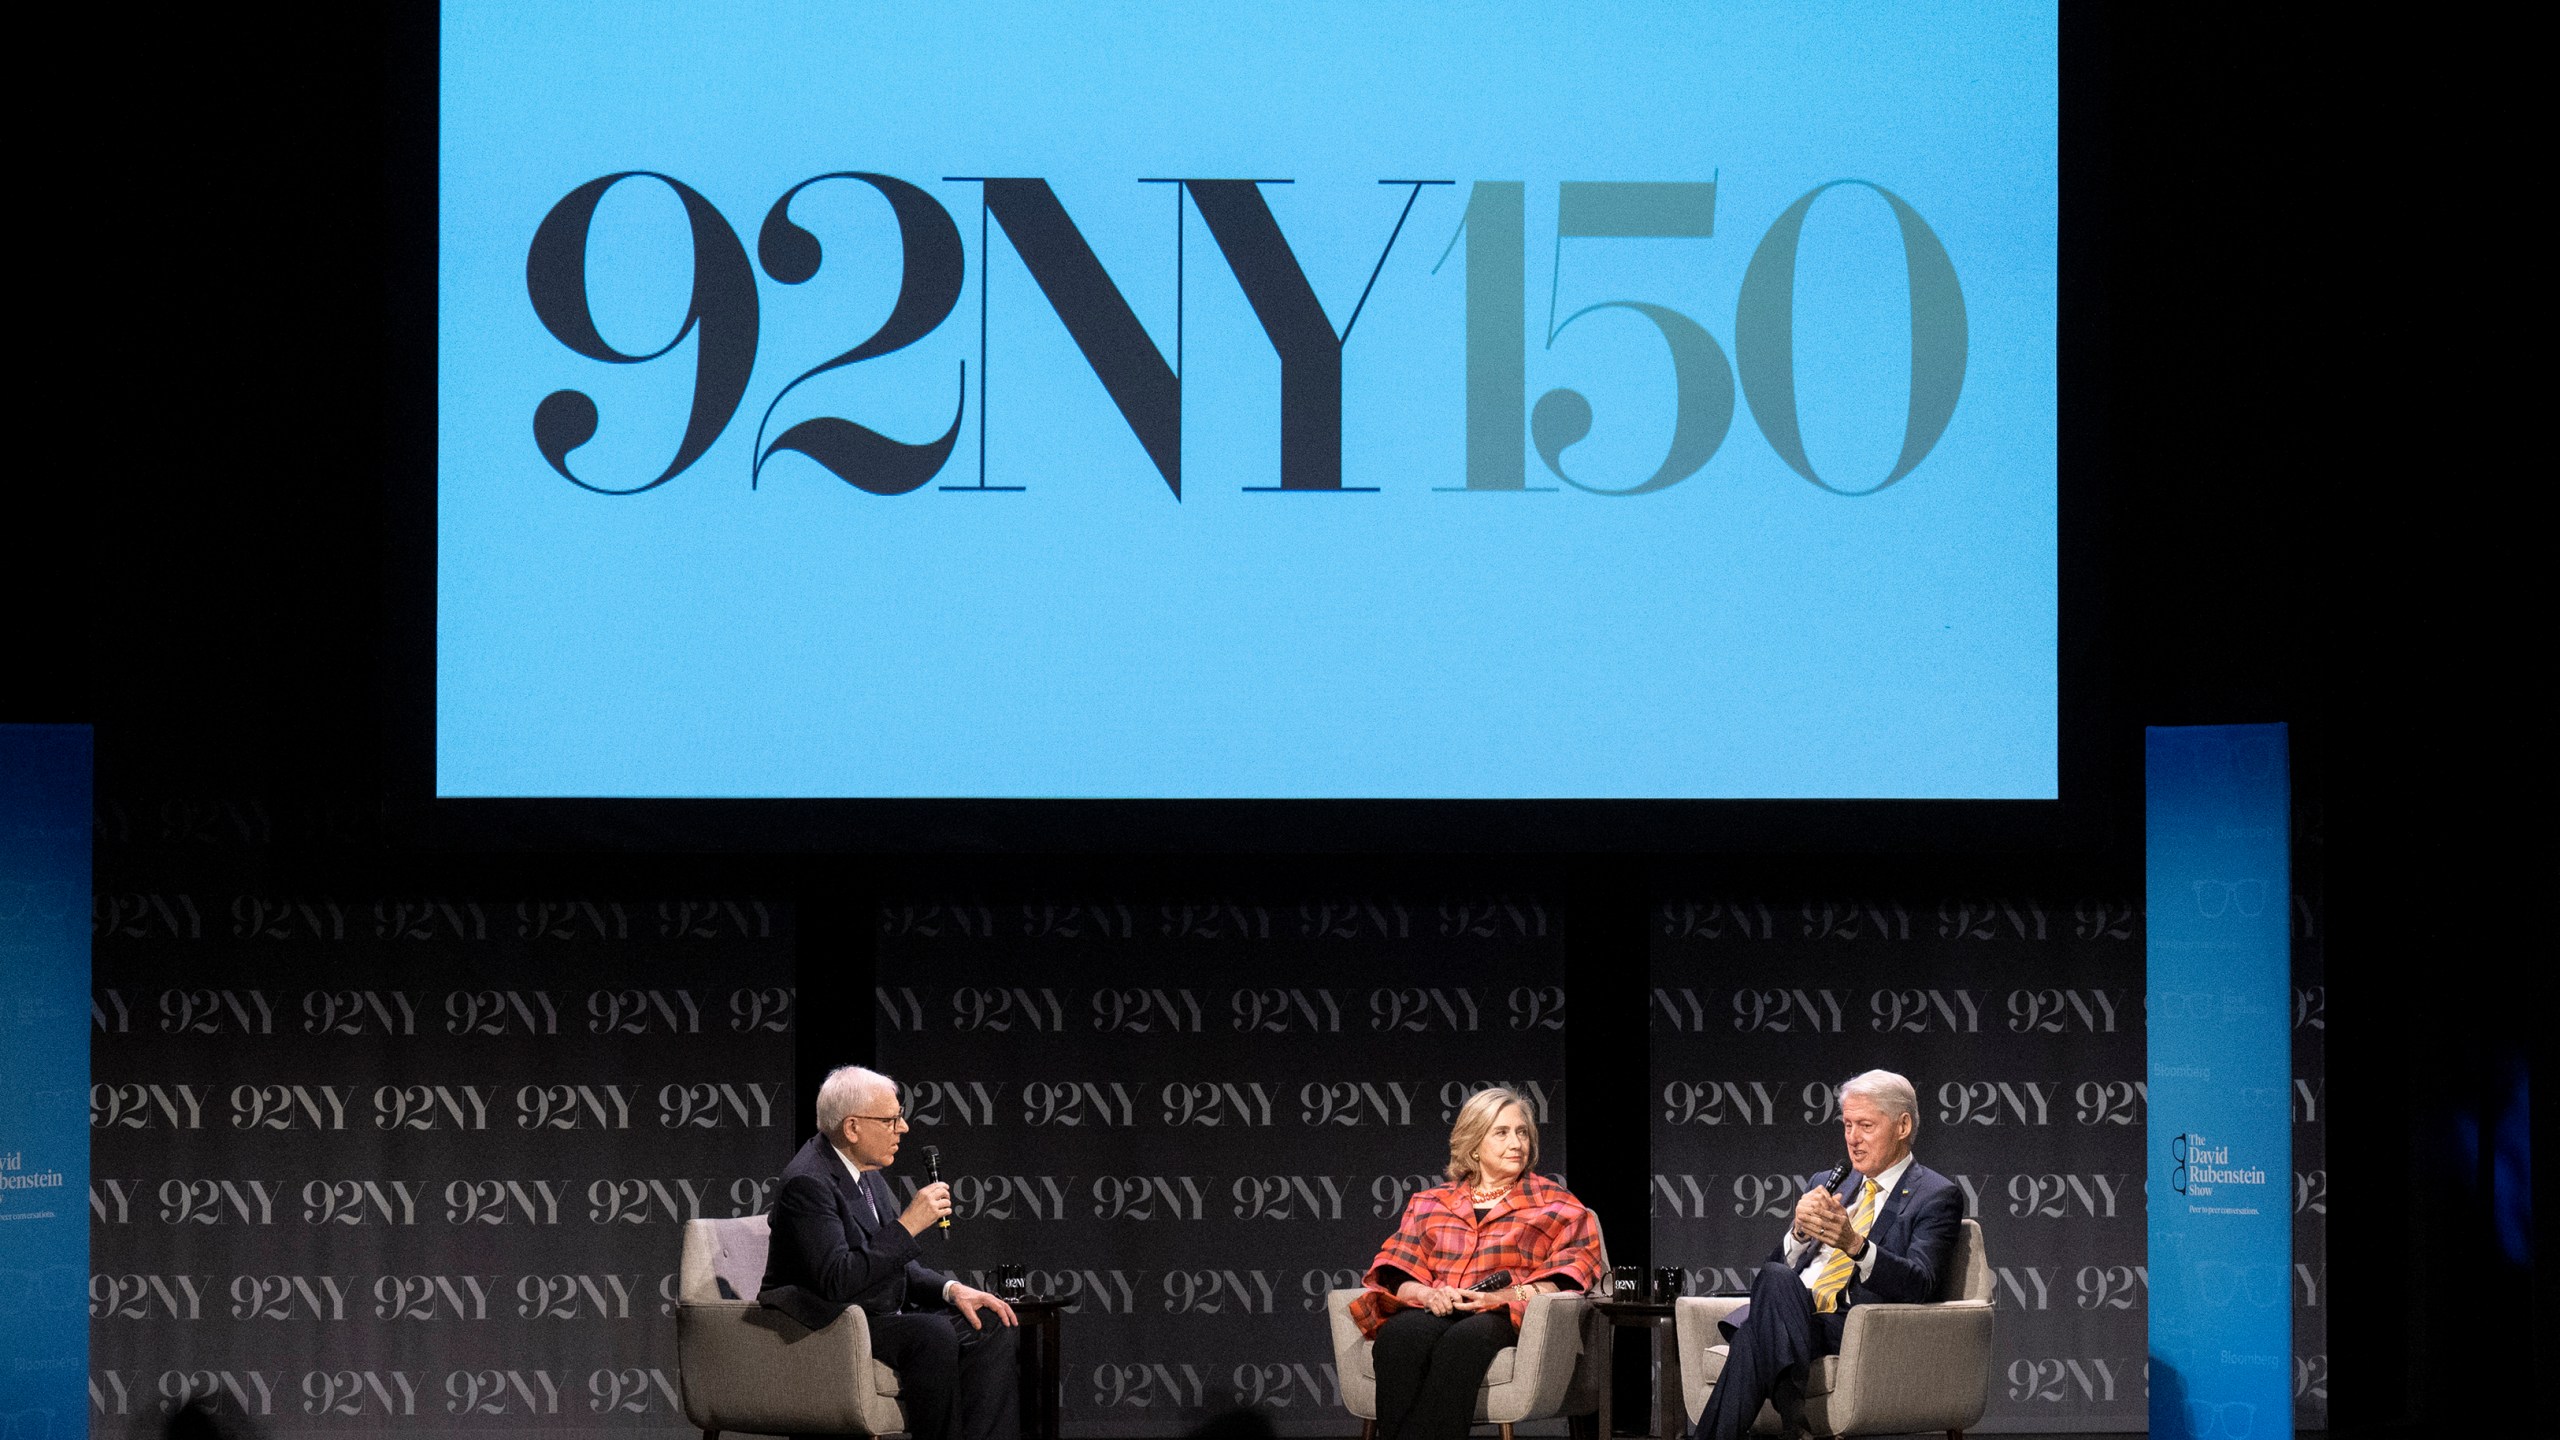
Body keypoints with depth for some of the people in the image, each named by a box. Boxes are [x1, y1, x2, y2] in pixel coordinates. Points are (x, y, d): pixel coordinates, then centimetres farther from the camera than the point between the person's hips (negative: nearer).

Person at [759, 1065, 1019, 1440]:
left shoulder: (866, 1171, 11)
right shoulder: (807, 1182, -19)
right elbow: (837, 1280, -29)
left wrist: (952, 1289, -1)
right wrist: (909, 1223, -26)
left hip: (880, 1318, 10)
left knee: (990, 1327, -5)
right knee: (932, 1334, -30)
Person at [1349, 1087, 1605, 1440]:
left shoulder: (1556, 1205, 19)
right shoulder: (1429, 1204, 26)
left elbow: (1574, 1270, 5)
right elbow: (1394, 1273, 17)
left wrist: (1510, 1297, -12)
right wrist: (1427, 1294, -8)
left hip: (1507, 1319, -2)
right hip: (1433, 1314, 2)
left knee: (1463, 1341, -39)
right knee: (1401, 1336, -36)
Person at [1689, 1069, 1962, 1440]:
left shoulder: (1937, 1196, 8)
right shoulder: (1830, 1185, 27)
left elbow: (1919, 1284, -9)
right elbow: (1778, 1264, 20)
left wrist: (1855, 1244, -26)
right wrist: (1800, 1230, -2)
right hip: (1789, 1321, 5)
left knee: (1774, 1282, -34)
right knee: (1776, 1279, -32)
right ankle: (1789, 1408, -35)